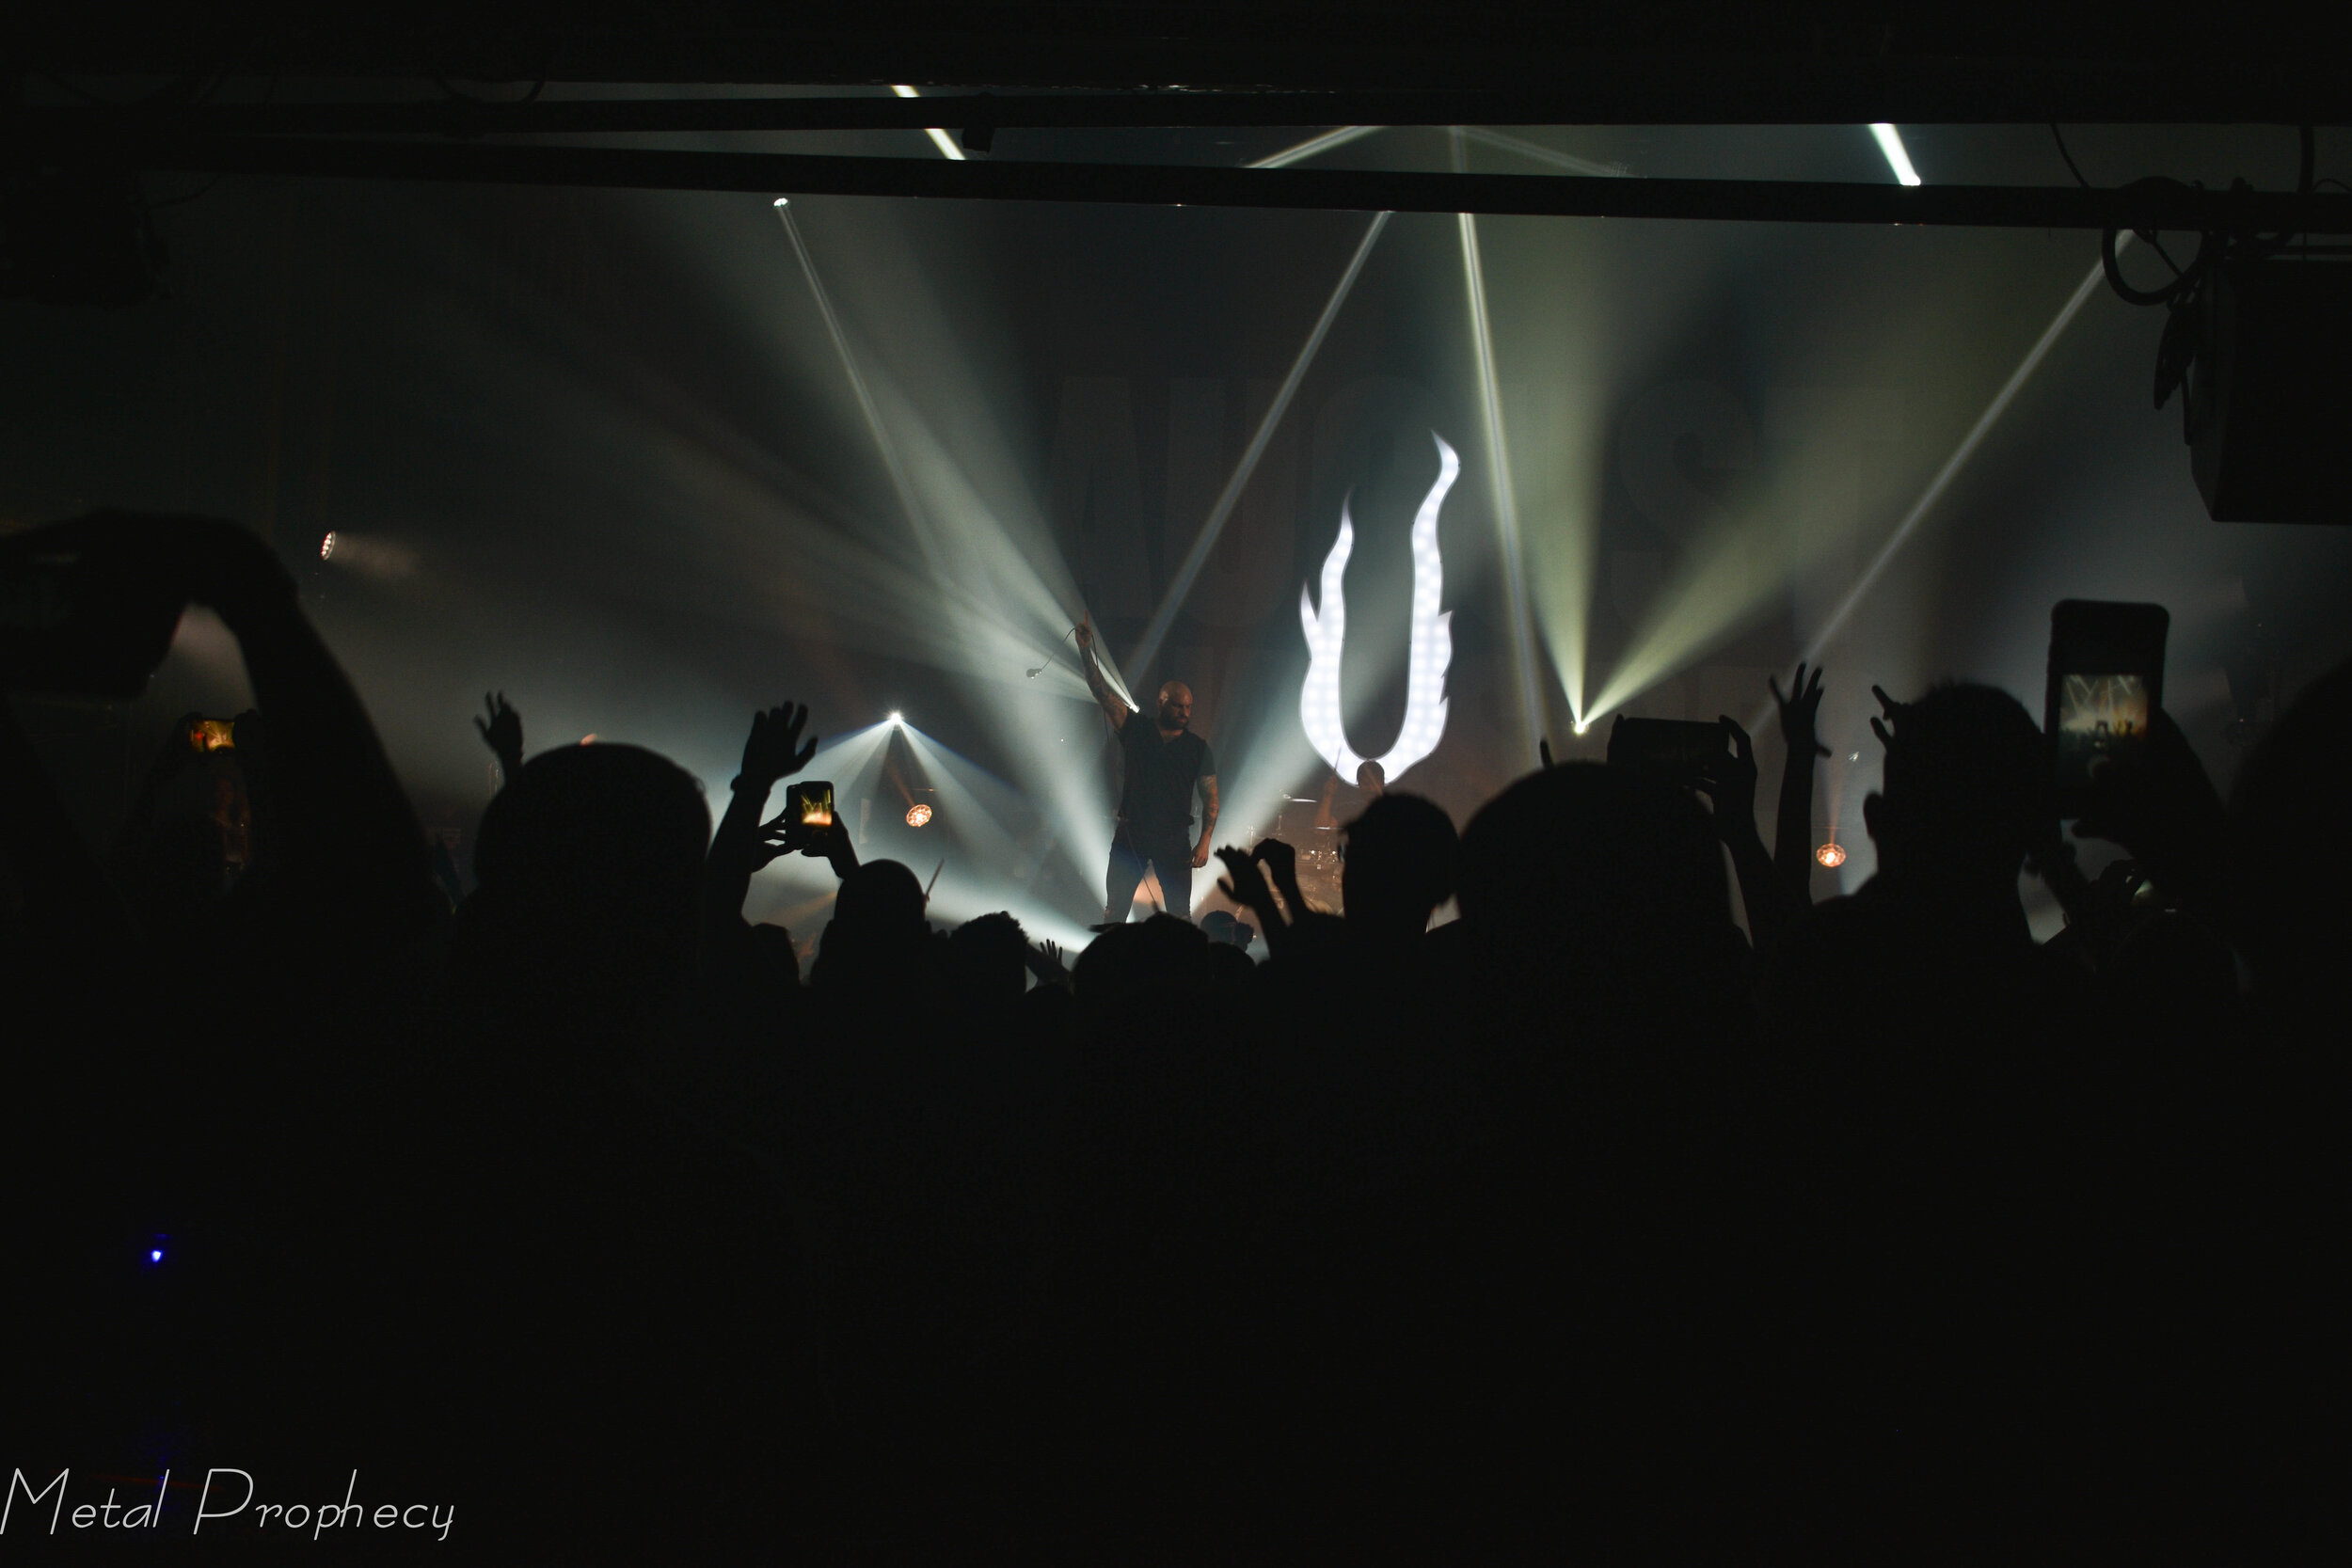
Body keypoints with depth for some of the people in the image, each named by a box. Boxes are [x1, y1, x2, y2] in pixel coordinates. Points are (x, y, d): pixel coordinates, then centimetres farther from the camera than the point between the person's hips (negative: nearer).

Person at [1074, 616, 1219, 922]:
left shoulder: (1198, 748, 3)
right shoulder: (1135, 730, 3)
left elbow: (1210, 797, 2)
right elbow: (1100, 689, -4)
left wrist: (1204, 841, -9)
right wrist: (1085, 649, -16)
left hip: (1174, 838, 0)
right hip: (1131, 833, 1)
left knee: (1180, 913, -1)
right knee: (1114, 909, 2)